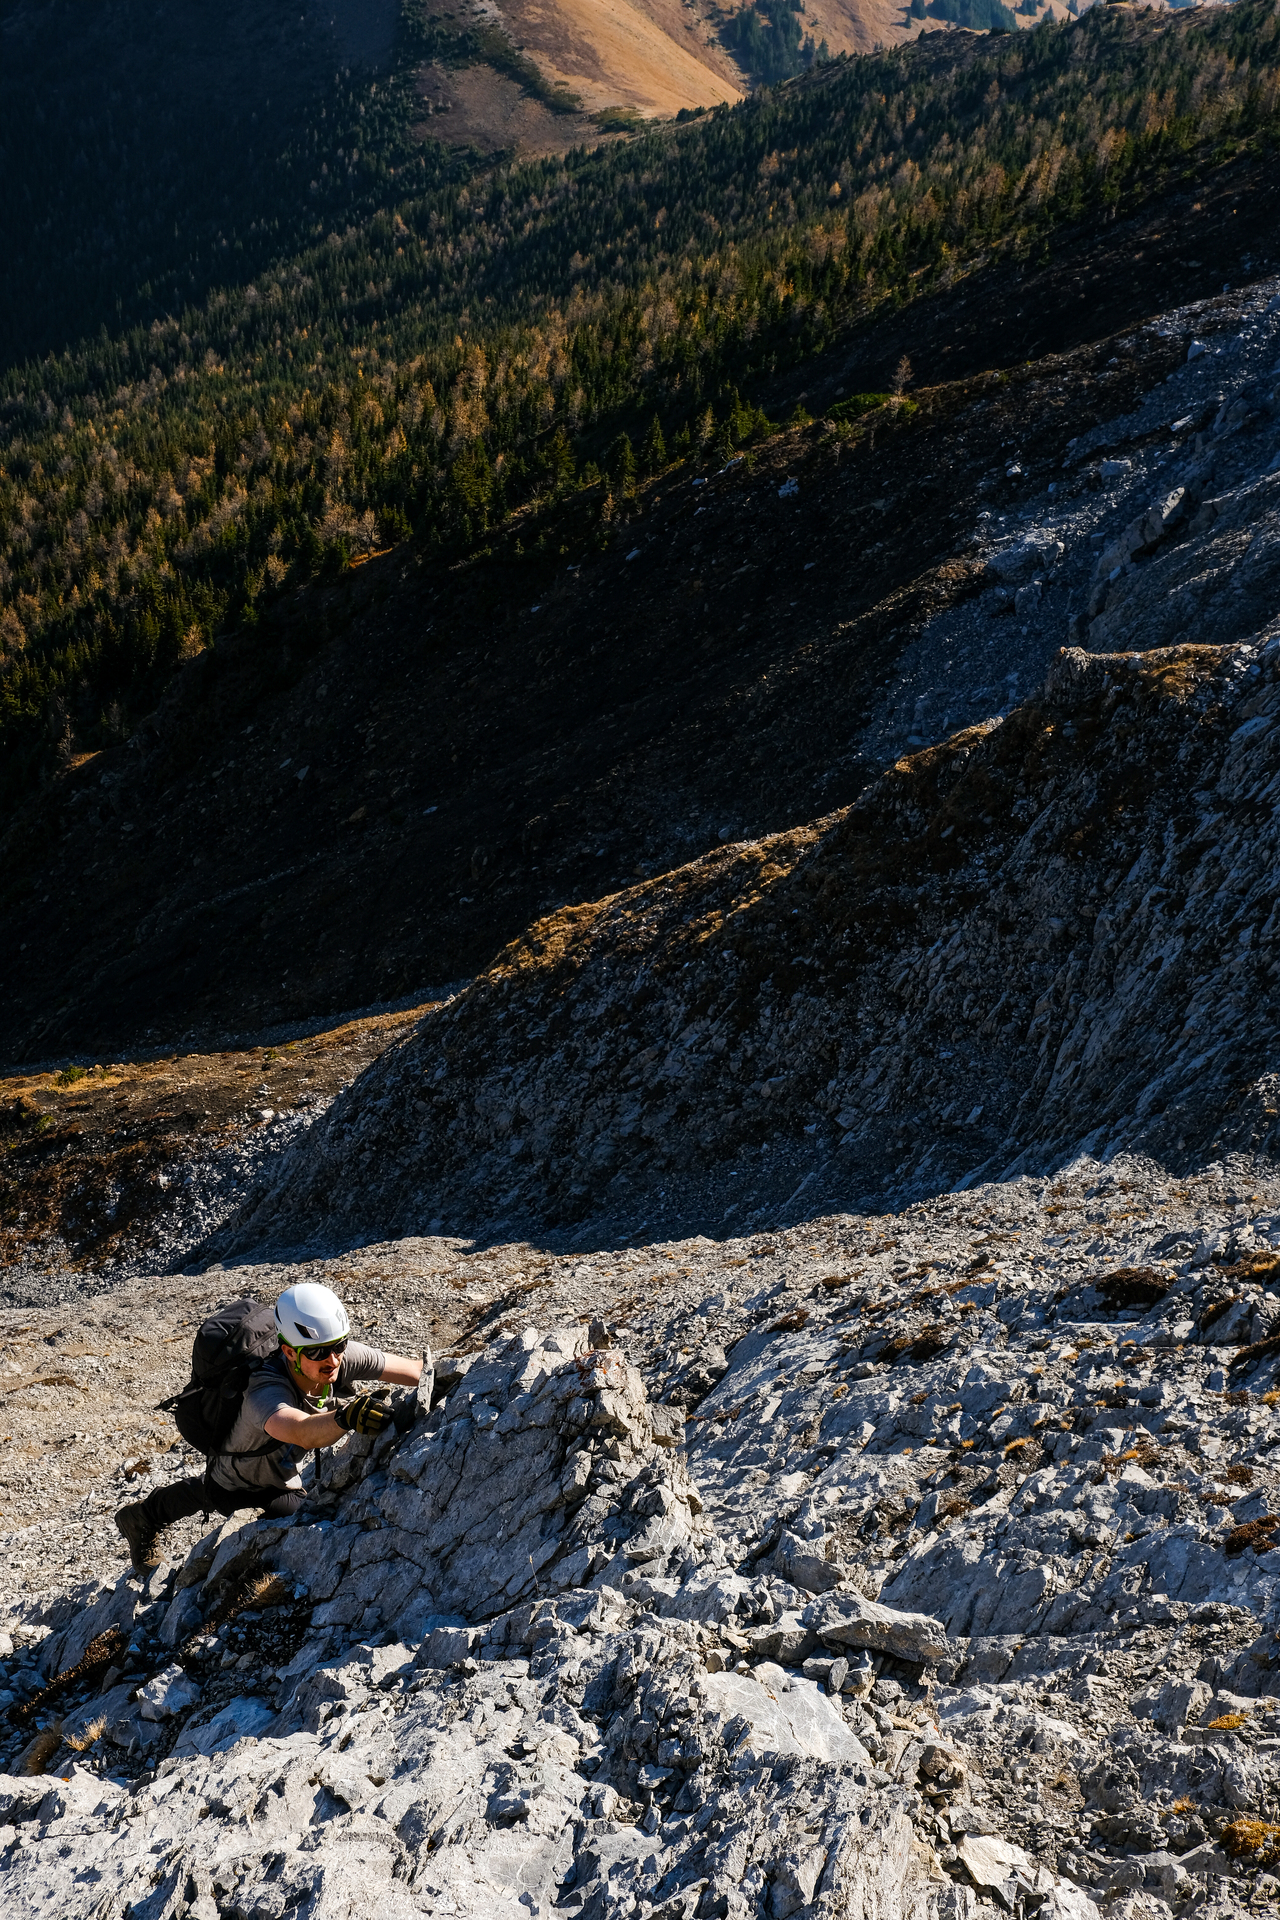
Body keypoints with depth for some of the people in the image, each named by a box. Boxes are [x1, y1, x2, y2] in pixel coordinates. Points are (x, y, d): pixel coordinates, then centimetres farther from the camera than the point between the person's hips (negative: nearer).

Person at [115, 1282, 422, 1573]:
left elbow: (416, 1370, -33)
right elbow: (302, 1432, -70)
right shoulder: (265, 1393, -49)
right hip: (234, 1482, -3)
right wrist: (345, 1417, -88)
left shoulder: (343, 1356, -33)